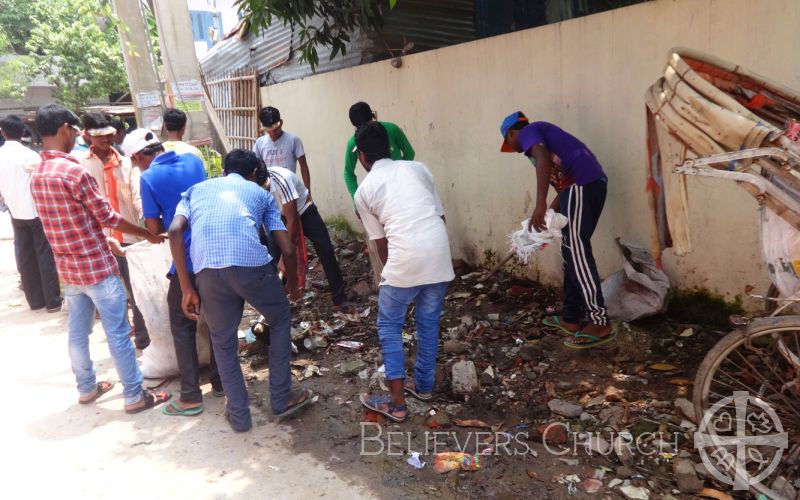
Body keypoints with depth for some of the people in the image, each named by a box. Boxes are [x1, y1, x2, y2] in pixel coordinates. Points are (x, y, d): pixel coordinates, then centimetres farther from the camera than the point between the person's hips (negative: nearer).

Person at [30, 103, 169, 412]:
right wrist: (149, 235, -2)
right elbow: (108, 218, -14)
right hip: (96, 267, -8)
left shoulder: (36, 176, 7)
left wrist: (107, 241, 19)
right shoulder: (74, 172, -20)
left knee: (77, 332, 18)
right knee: (118, 334, 0)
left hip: (68, 268, 8)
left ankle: (86, 388, 32)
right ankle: (135, 396, 9)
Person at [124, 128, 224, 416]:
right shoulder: (194, 160, 7)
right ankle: (220, 381, 27)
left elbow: (154, 229, -3)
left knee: (183, 327, 7)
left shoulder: (149, 178, -7)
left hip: (187, 261, -5)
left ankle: (191, 397, 9)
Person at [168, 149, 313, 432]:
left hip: (207, 269, 2)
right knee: (281, 320, 26)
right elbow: (287, 249, 19)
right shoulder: (261, 193, 27)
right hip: (251, 264, -1)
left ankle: (239, 415, 32)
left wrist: (187, 289, 11)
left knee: (223, 342, 23)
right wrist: (293, 284, 38)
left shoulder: (196, 190, 30)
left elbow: (175, 232, 10)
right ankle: (282, 399, 31)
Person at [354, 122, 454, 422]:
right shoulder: (417, 168, 18)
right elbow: (440, 215, 18)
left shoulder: (364, 190, 10)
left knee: (389, 327, 13)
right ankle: (424, 385, 38)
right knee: (429, 323, 22)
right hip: (439, 254, 4)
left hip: (406, 258, -4)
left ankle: (397, 403, 15)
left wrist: (391, 270, 30)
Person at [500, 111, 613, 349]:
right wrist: (548, 215, 29)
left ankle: (600, 323, -8)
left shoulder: (528, 132, 5)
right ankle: (570, 319, 17)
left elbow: (543, 158, -18)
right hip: (592, 183, 10)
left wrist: (539, 205, -24)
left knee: (577, 254, -9)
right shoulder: (542, 133, 32)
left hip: (581, 185, -10)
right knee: (572, 252, 12)